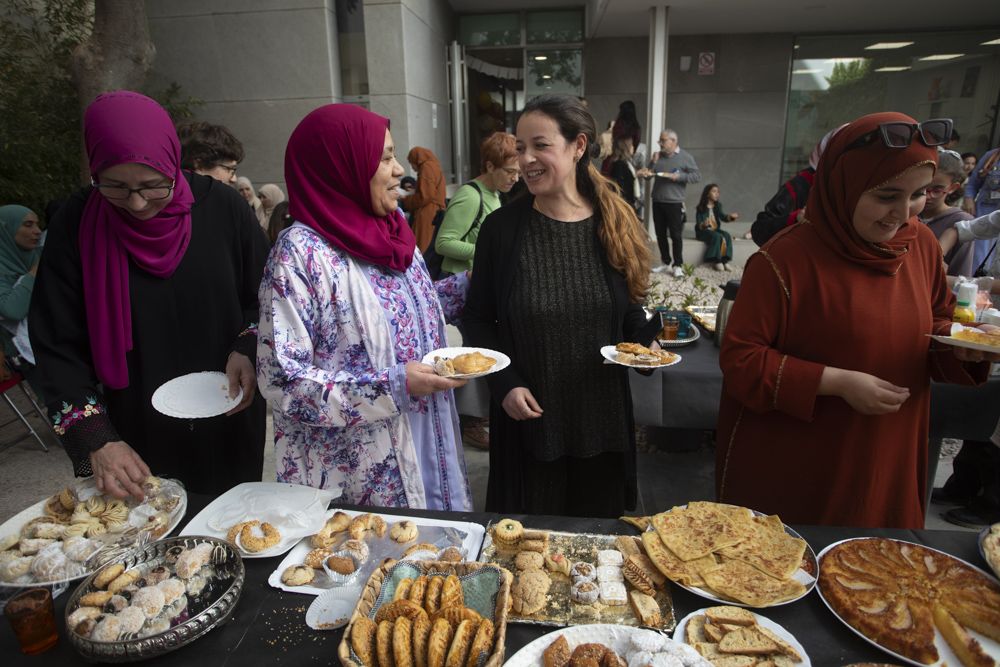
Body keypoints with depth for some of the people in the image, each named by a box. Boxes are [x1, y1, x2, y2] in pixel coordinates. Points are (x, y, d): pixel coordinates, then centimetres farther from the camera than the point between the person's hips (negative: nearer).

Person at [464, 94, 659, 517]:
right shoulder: (501, 227, -8)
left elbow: (630, 313, 8)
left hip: (602, 416, 2)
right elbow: (477, 318, -1)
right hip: (528, 419, -1)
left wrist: (648, 343, -12)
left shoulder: (617, 226, -3)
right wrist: (504, 383, -13)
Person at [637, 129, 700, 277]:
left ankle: (678, 265, 9)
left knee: (676, 235, 0)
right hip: (657, 202, 5)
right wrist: (646, 173, -15)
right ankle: (665, 263, 22)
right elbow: (649, 172, 8)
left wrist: (678, 176, -19)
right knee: (660, 234, 10)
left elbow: (697, 176, -7)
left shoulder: (685, 157, -3)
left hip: (674, 203, -5)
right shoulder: (658, 156, 10)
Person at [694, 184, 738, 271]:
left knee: (727, 236, -24)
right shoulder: (700, 208, -5)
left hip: (716, 230, 5)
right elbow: (698, 224, -11)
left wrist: (731, 216, -28)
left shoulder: (718, 206, 9)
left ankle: (725, 260, -25)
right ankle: (716, 261, -25)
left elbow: (723, 217, -6)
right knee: (717, 237, -32)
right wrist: (704, 224, -35)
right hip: (704, 231, -5)